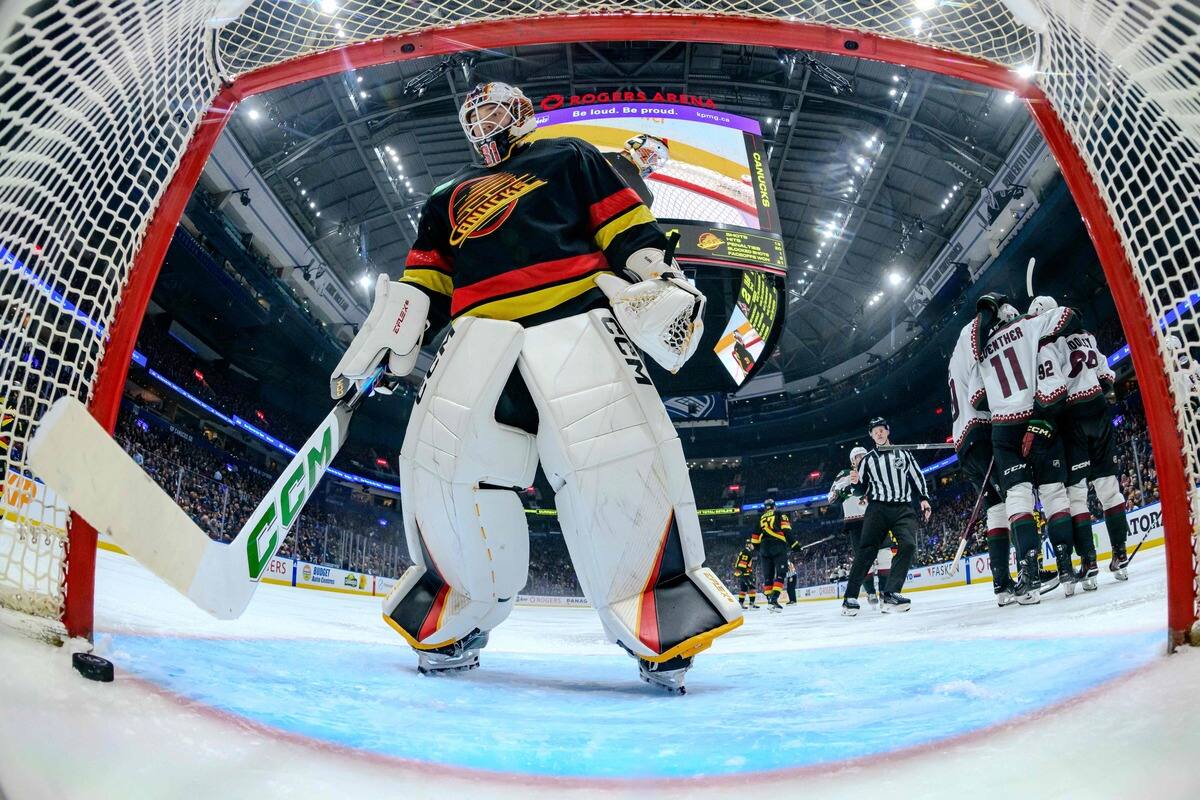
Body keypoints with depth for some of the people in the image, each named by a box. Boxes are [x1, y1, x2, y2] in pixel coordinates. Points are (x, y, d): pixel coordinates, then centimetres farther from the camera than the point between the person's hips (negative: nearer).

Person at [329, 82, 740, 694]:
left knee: (615, 462, -21)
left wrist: (660, 282, -6)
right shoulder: (448, 195, 33)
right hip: (479, 331, 4)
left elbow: (626, 227, 11)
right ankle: (456, 625, 4)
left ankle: (662, 626, -8)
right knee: (444, 462, -14)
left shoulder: (569, 157, 23)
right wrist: (388, 341, 11)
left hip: (576, 320, -3)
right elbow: (423, 278, 25)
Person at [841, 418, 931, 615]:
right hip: (878, 508, -1)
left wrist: (924, 499, 5)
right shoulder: (867, 459, 13)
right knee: (867, 550, -11)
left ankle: (890, 593, -24)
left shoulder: (903, 453, 15)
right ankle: (850, 597, -10)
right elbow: (862, 489, 14)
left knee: (908, 545, -22)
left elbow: (917, 476, 16)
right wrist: (855, 481, -7)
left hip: (903, 508, 1)